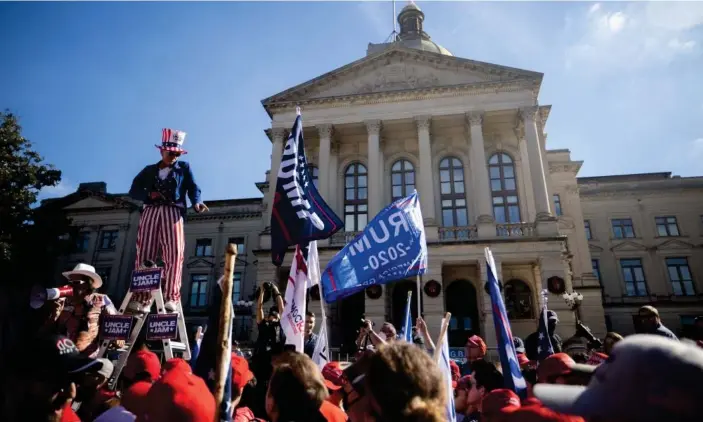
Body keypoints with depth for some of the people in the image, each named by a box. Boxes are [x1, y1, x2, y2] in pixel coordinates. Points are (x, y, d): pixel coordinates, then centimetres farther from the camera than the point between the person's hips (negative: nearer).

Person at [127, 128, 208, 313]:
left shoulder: (184, 168, 18)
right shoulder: (149, 170, 23)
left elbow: (193, 187, 4)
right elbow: (134, 190, 16)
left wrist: (196, 202, -18)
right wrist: (149, 194, -6)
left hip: (173, 212, -2)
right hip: (150, 212, 3)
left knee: (174, 253, -16)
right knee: (145, 254, -5)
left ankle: (171, 297, -20)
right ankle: (142, 299, -7)